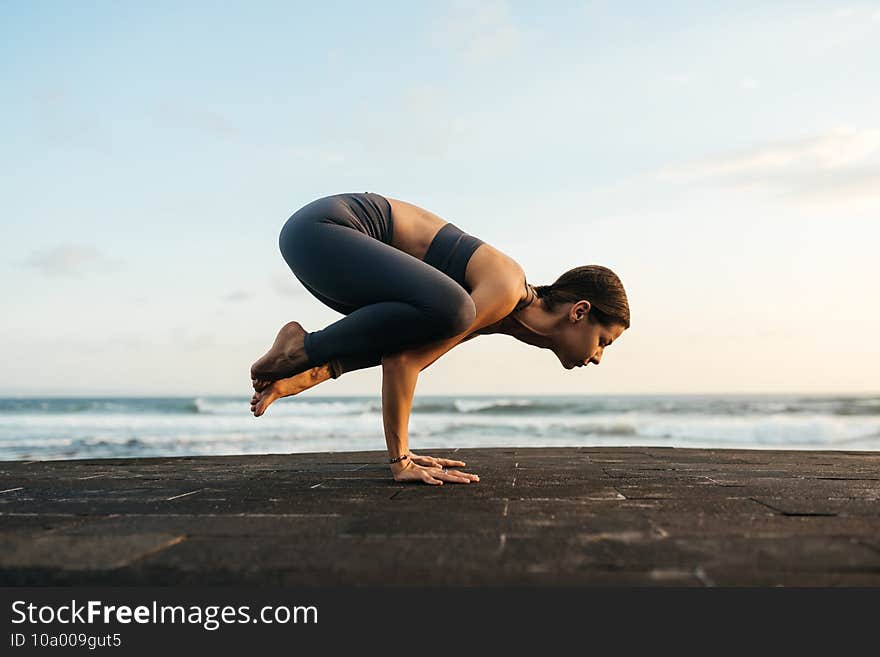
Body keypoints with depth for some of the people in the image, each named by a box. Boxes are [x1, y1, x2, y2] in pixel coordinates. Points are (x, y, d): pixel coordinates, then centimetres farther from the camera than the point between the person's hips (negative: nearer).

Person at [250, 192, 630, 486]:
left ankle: (296, 361, 11)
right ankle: (303, 348, -10)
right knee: (447, 309, -29)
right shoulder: (506, 289, -16)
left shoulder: (494, 316, 14)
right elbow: (401, 361, -23)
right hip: (319, 229, -9)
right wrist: (399, 461, -17)